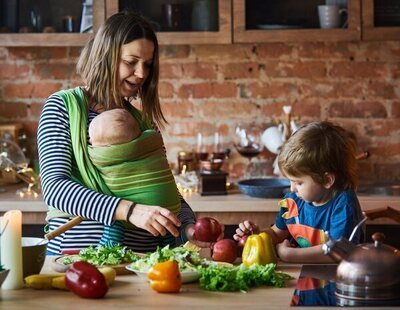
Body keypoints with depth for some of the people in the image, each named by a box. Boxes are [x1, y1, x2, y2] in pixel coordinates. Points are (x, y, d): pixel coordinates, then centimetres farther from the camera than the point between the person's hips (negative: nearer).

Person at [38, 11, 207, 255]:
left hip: (141, 258, 4)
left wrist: (188, 226, -6)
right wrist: (128, 210, -24)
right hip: (77, 253, -4)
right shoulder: (63, 107, 0)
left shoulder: (145, 120, 14)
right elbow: (54, 187, -12)